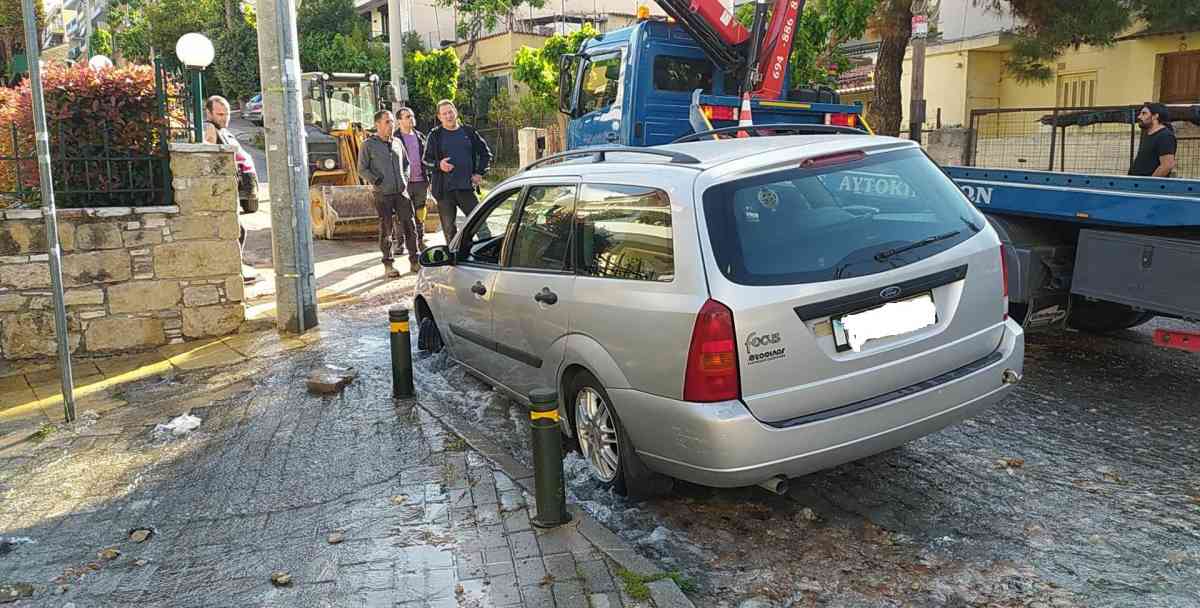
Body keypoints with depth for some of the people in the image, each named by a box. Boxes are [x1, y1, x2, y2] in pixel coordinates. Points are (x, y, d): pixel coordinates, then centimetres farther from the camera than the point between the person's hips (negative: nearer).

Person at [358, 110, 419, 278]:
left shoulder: (397, 142, 11)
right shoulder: (368, 145, -3)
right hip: (383, 195, -4)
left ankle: (414, 261, 11)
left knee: (409, 225, 2)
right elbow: (362, 170, -1)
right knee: (386, 230, 1)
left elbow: (406, 163, 24)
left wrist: (405, 179, 10)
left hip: (402, 192, 4)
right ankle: (388, 264, 10)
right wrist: (376, 181, -11)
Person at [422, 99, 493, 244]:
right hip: (444, 190, -1)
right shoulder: (435, 135, 4)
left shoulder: (468, 132, 8)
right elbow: (425, 161, 4)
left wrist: (479, 173, 5)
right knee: (449, 229, 4)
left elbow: (486, 153, 16)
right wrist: (438, 165, -16)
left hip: (467, 187, 1)